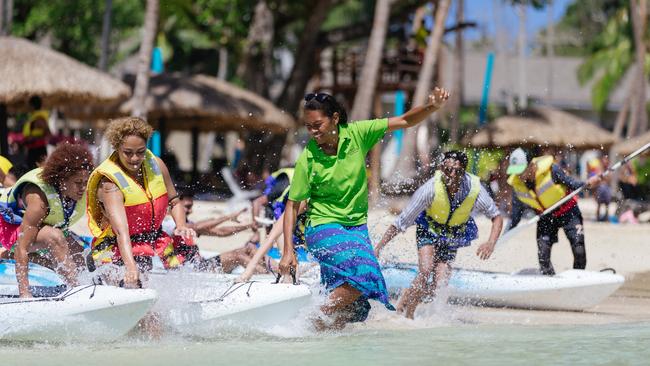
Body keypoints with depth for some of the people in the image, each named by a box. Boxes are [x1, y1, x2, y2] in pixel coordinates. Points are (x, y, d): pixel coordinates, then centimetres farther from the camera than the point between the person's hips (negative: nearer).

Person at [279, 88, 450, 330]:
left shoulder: (356, 134, -6)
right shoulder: (308, 159, -12)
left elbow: (405, 121, -3)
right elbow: (292, 206, -7)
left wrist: (433, 107, -21)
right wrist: (288, 251, -13)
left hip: (356, 227, 4)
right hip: (324, 228, -4)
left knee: (353, 308, -2)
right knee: (363, 273, -29)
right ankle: (316, 323, -17)